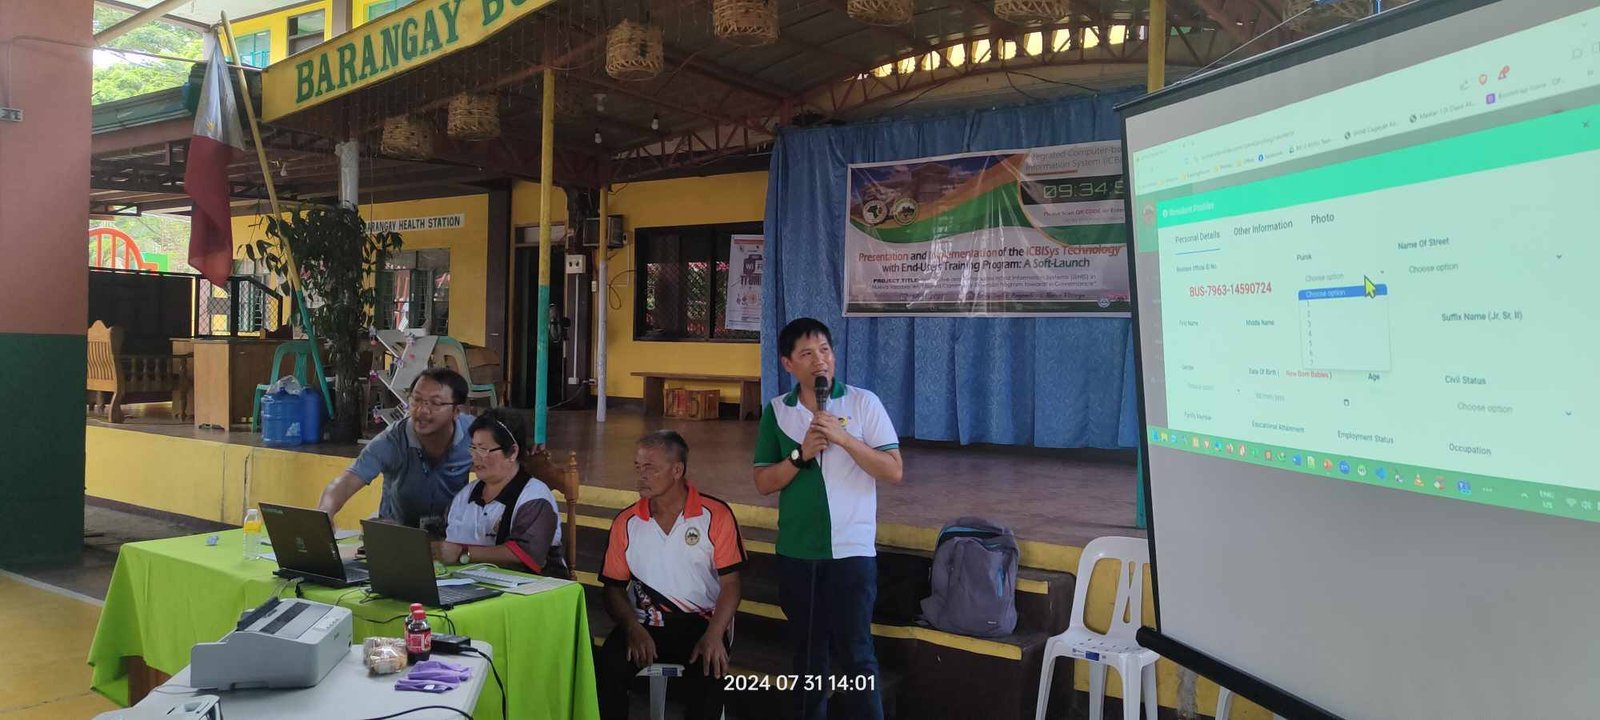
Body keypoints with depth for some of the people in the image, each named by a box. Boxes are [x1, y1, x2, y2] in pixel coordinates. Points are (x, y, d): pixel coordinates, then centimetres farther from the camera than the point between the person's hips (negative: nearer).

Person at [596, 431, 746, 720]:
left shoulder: (716, 515, -4)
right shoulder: (626, 522, 5)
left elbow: (730, 585, -6)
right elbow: (614, 587, 6)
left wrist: (713, 635, -22)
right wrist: (634, 629, -14)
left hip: (702, 623, -2)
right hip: (645, 624, 3)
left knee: (707, 676, -32)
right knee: (605, 668, -27)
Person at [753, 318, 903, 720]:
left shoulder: (863, 403, -4)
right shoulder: (776, 412, 4)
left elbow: (893, 471, -8)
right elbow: (763, 483, 2)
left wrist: (842, 437, -18)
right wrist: (801, 454, -14)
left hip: (852, 551, -3)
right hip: (796, 552, 3)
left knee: (856, 653, -1)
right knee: (807, 652, 15)